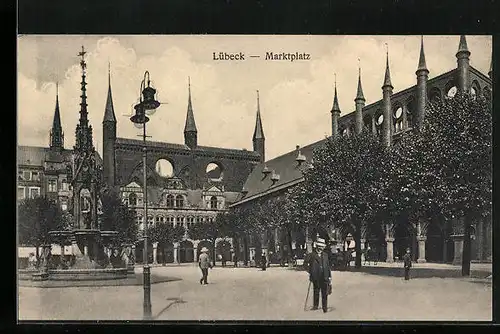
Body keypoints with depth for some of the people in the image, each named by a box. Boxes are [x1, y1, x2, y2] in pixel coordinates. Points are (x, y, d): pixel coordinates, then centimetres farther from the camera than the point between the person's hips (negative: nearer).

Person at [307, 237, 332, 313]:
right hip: (316, 277, -1)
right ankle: (315, 305, 21)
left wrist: (330, 276, 9)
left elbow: (328, 266, 12)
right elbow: (310, 266, 5)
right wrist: (310, 275, 2)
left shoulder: (325, 255, 10)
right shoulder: (313, 255, 2)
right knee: (316, 292, 8)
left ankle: (325, 307, 7)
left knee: (324, 293, 1)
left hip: (324, 277, 2)